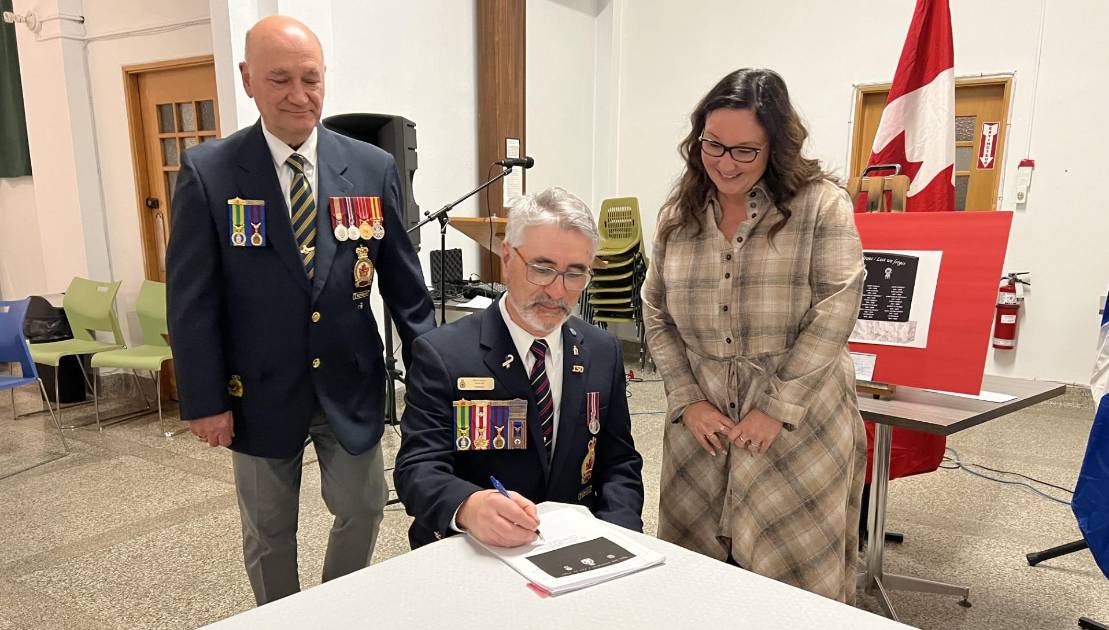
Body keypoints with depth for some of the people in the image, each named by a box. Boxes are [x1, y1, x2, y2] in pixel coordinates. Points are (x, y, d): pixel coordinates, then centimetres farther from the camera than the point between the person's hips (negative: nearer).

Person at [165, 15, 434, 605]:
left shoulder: (373, 168, -4)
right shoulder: (208, 172, -8)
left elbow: (403, 282, 0)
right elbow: (191, 299, -6)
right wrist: (204, 400, -7)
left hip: (351, 384, 2)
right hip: (260, 390, -1)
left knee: (363, 510, 14)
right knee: (268, 532, 16)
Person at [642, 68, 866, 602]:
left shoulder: (821, 205, -5)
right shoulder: (677, 216, 7)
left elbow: (834, 312, -11)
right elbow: (656, 316, 9)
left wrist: (777, 409, -14)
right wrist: (687, 402, -2)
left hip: (800, 427, -3)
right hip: (703, 426, 4)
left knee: (792, 579, 4)